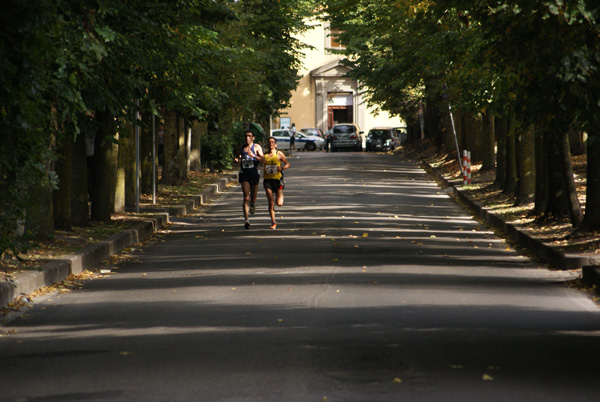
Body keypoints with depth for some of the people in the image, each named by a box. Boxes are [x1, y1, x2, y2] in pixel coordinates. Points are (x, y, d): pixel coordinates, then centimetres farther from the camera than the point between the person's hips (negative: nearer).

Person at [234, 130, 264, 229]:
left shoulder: (257, 147, 0)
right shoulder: (241, 148, 10)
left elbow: (263, 159, -8)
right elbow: (238, 157, 23)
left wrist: (253, 156, -23)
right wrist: (237, 160, -1)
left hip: (254, 174, -1)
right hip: (244, 174, 1)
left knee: (253, 198, 10)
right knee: (246, 198, -12)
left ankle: (252, 205, 48)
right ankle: (246, 220, -15)